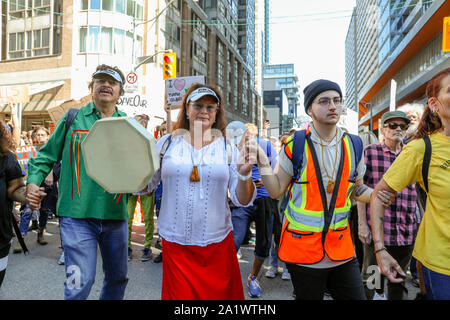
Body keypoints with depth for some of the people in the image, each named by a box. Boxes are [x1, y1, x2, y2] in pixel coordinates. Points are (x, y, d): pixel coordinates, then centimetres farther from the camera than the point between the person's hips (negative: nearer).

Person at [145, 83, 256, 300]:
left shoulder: (227, 148, 1)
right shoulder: (167, 143, 1)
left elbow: (242, 201, -1)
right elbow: (144, 186, 6)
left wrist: (244, 174, -19)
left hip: (217, 244, 1)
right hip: (175, 243, 0)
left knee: (220, 294, 13)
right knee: (179, 295, 9)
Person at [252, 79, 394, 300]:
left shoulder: (354, 145, 4)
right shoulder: (295, 144, -7)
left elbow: (355, 188, 14)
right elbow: (276, 191, -5)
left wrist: (375, 194, -6)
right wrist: (263, 163, -18)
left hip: (341, 248, 4)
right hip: (302, 249, -3)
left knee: (356, 295, 12)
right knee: (308, 295, 13)